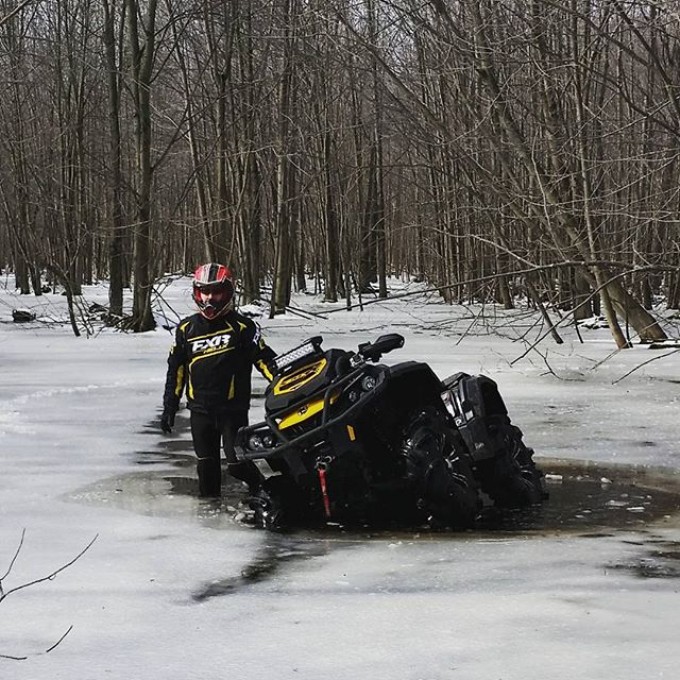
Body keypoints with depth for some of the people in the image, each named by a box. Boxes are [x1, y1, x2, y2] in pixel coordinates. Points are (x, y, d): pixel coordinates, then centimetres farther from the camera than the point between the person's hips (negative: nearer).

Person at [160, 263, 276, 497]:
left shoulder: (241, 326, -3)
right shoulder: (187, 329, 9)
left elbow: (265, 359, -4)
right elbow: (175, 369, 14)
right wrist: (169, 406, 11)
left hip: (233, 408, -4)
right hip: (200, 410, 4)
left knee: (238, 464, -9)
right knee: (206, 466, 6)